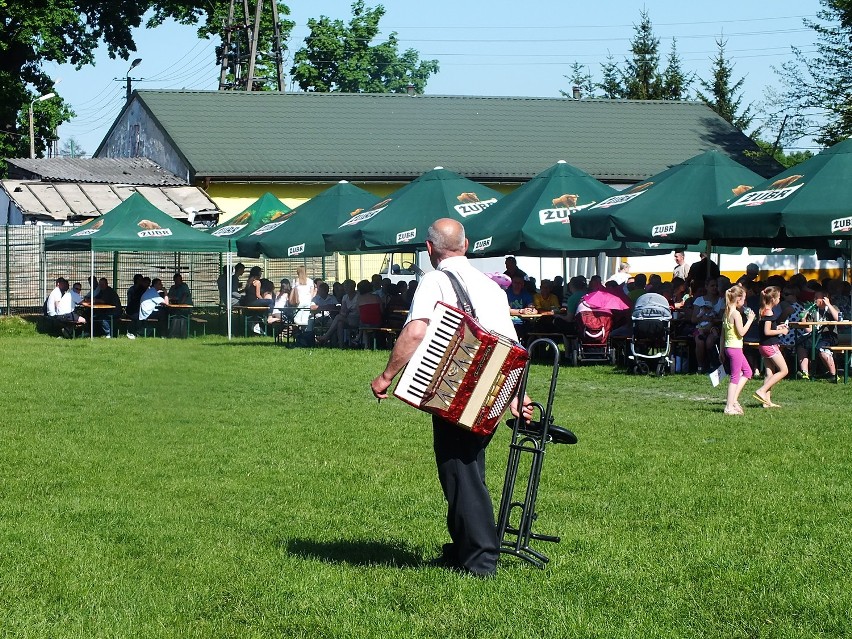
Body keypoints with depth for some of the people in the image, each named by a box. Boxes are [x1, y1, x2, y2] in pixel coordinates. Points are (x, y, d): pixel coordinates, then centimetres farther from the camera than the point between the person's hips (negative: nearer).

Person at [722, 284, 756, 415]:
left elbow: (723, 332, 14)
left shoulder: (727, 312, 10)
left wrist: (722, 351, 17)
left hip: (729, 346, 10)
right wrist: (750, 320, -10)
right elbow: (741, 332, -20)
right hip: (735, 347, -10)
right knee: (735, 377, -4)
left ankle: (734, 399, 14)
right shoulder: (736, 314, -17)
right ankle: (729, 407, -2)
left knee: (747, 371, 19)